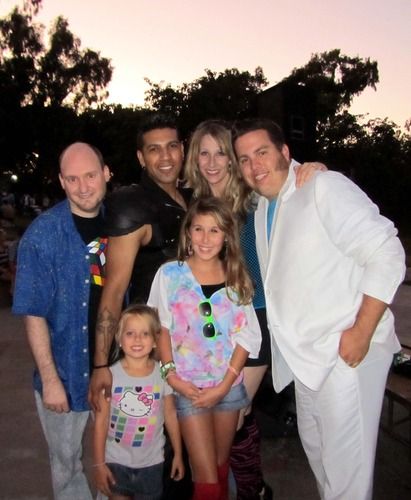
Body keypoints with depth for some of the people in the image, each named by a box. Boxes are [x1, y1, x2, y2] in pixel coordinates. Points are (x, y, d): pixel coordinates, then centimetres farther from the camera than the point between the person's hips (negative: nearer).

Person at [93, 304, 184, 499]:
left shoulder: (162, 375, -9)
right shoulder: (110, 375, -14)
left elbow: (171, 416, 0)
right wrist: (99, 463, -6)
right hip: (116, 461, -1)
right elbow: (101, 422, -8)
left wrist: (178, 454, 5)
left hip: (151, 461, 1)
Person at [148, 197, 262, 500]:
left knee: (221, 467, 18)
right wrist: (171, 375, -10)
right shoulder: (170, 274, -6)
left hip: (229, 386, 3)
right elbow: (161, 328, -1)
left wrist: (224, 386, -8)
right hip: (189, 387, -2)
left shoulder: (237, 278, 0)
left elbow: (247, 336, -1)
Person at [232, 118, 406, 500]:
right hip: (305, 354, 8)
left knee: (345, 463, 2)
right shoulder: (262, 210, 11)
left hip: (346, 352, -8)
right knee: (314, 444, 23)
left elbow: (387, 255, -18)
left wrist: (361, 333, -20)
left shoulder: (324, 187, -14)